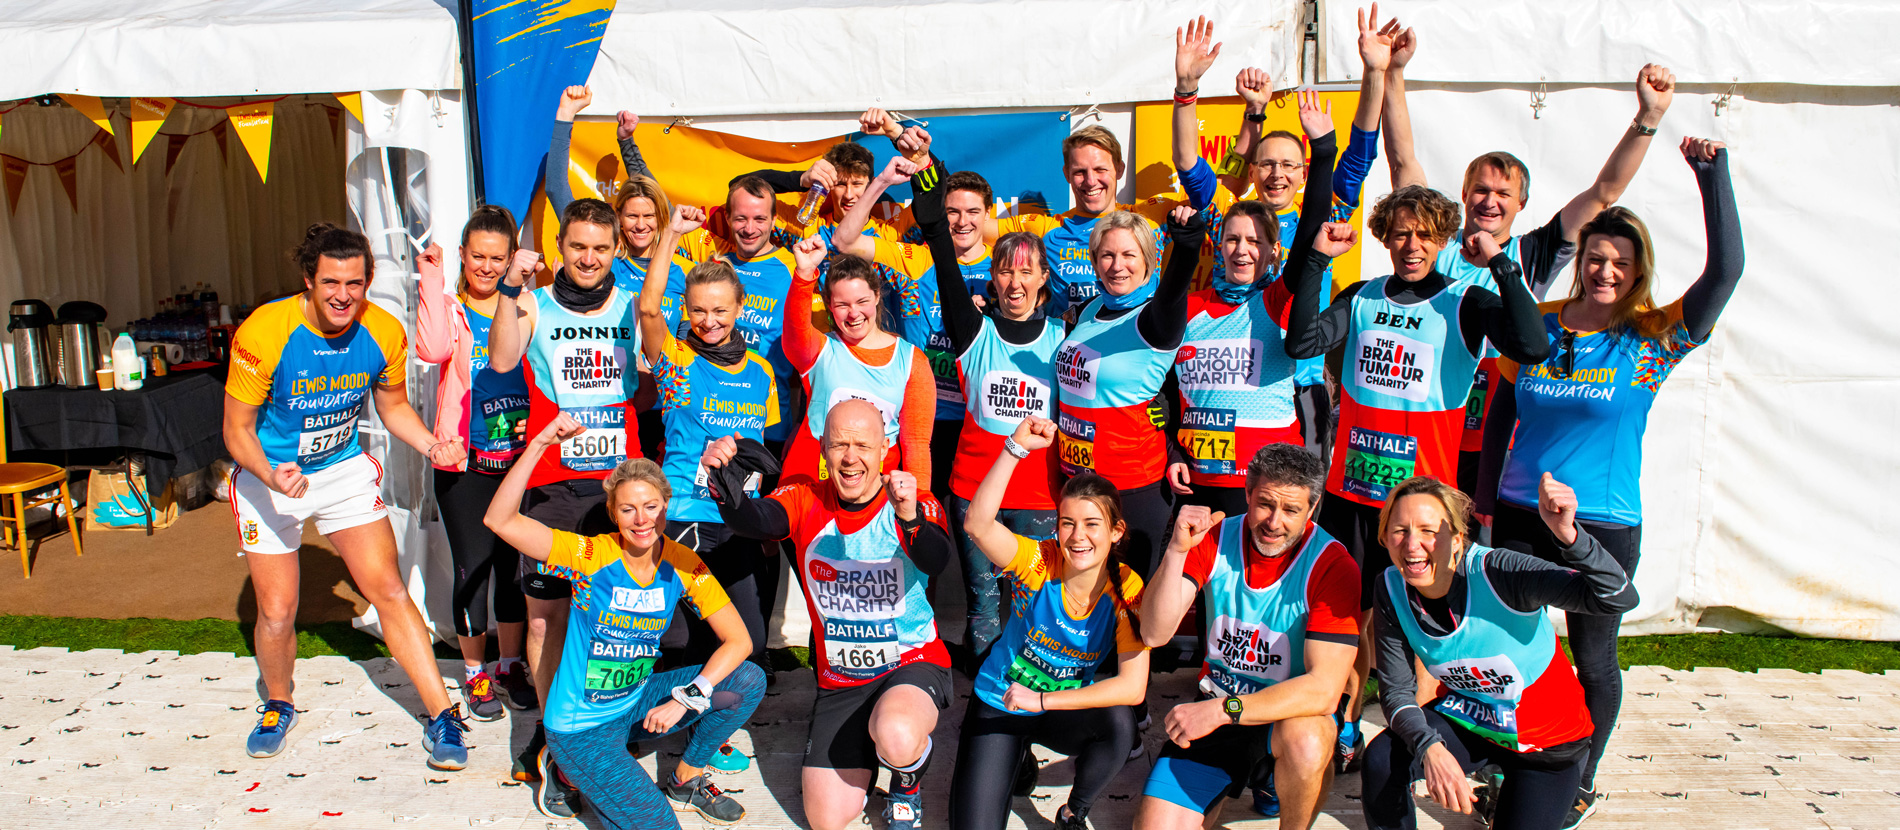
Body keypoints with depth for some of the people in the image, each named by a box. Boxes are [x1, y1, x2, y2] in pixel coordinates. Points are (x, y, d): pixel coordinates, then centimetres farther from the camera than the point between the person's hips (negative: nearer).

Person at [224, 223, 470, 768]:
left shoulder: (385, 334, -13)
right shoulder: (264, 335, -24)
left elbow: (393, 406, 4)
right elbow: (237, 428, -15)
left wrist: (430, 446, -16)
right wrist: (272, 476, -35)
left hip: (345, 470, 2)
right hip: (269, 478, -2)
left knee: (389, 591, -7)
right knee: (277, 613, 3)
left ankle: (442, 718, -1)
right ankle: (278, 706, 34)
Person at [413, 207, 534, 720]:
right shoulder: (450, 308, -2)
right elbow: (433, 350, -24)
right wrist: (432, 279, -20)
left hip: (520, 459, 2)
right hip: (464, 465, -2)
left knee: (513, 565, 12)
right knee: (473, 568, 2)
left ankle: (511, 666, 28)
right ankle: (475, 673, 20)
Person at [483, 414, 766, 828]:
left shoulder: (682, 565, -9)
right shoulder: (591, 556, -19)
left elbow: (739, 640, -11)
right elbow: (499, 520, -31)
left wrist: (686, 697, -23)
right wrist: (538, 445, -40)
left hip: (638, 702, 5)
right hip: (581, 727, -5)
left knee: (748, 681, -12)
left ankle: (685, 780, 10)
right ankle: (573, 768, 9)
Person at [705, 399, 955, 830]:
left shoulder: (916, 504, -13)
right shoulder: (806, 502, -5)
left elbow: (936, 563, -32)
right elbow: (754, 521, -25)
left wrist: (911, 520, -54)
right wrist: (724, 486, -48)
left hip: (913, 663, -3)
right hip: (838, 679, 3)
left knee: (897, 739, -36)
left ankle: (908, 779, 2)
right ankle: (859, 756, 33)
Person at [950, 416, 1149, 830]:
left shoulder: (1127, 591, -18)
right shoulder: (1038, 562, -21)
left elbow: (1133, 687, -26)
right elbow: (977, 525, -41)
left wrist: (1041, 700, -29)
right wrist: (1016, 448, -48)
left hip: (1062, 712, 1)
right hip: (997, 706, -1)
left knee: (1119, 720, -32)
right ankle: (1018, 761, 21)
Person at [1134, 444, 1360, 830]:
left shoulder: (1332, 564, -19)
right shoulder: (1215, 539, -7)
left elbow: (1324, 689, -27)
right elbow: (1155, 634, -16)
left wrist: (1223, 710, -32)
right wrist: (1176, 550, -29)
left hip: (1292, 710, -3)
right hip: (1216, 707, 3)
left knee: (1306, 743, -37)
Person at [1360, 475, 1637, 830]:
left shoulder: (1497, 573, -33)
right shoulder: (1391, 588, -18)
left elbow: (1619, 598, -41)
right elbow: (1396, 689, -14)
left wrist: (1568, 533, -59)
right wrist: (1430, 749, -33)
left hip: (1547, 739, -2)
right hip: (1466, 719, 2)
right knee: (1380, 762, -23)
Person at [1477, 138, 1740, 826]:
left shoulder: (1652, 336, -6)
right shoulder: (1537, 325, 1)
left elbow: (1726, 270, -20)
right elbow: (1502, 412, 10)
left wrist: (1713, 176, -24)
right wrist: (1483, 500, 12)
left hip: (1604, 525, -2)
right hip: (1520, 515, 2)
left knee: (1593, 659, 11)